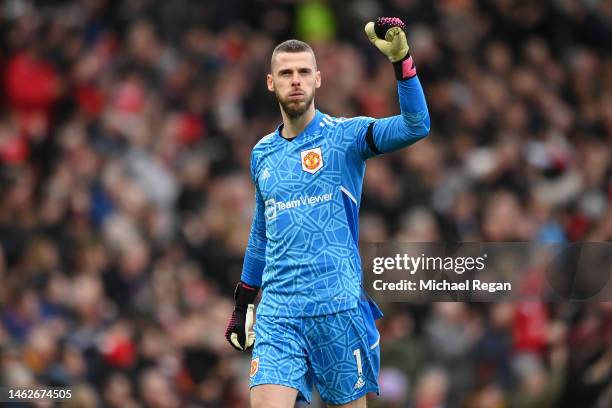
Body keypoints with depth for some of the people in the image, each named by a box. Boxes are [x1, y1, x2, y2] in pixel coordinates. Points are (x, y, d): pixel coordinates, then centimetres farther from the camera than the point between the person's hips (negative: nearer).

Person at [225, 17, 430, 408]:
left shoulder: (344, 136, -1)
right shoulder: (263, 153, 14)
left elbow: (416, 126, -18)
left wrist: (401, 59, -29)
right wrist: (243, 303, 27)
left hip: (339, 308, -3)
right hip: (277, 313, 3)